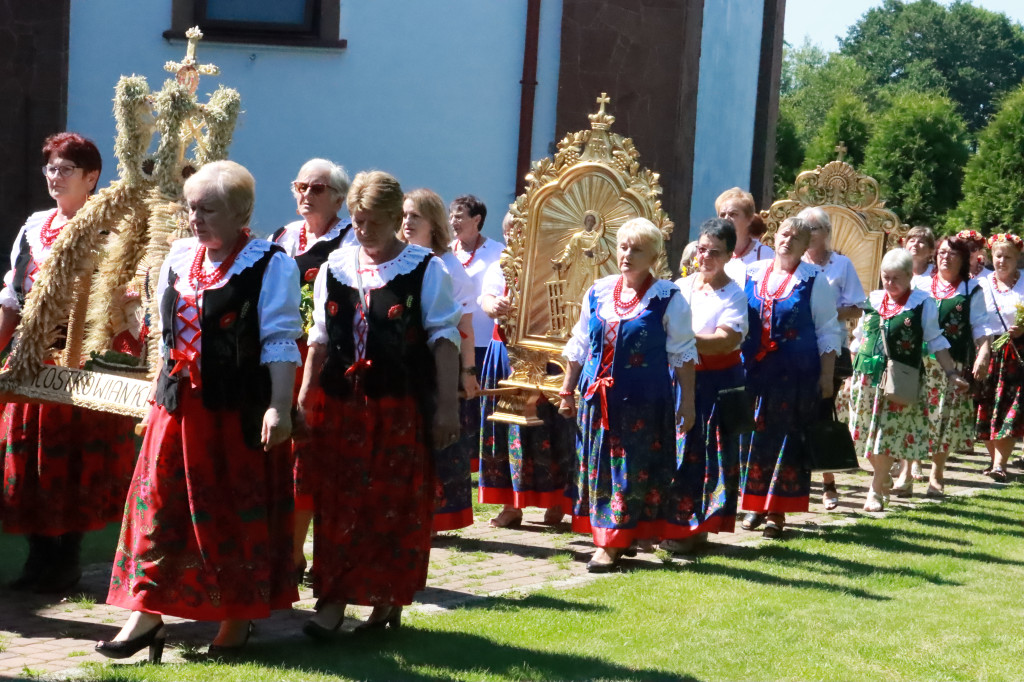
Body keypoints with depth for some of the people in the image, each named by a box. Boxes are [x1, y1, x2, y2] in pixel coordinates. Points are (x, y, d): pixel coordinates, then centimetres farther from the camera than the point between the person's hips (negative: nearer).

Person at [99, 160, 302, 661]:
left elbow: (279, 342, -12)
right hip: (179, 403, 6)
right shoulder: (179, 258, 11)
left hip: (239, 408, -6)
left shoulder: (269, 265, -7)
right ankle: (146, 611, 12)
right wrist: (159, 395, 19)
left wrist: (278, 407, -19)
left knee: (238, 509, 4)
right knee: (158, 501, 4)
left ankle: (238, 618, 19)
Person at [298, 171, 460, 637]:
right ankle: (334, 599, 7)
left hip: (401, 407, -3)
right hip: (341, 406, 3)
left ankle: (387, 598, 14)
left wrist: (447, 406, -9)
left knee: (395, 506, 2)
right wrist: (303, 400, 13)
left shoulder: (425, 269, -2)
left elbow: (443, 338, -4)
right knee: (338, 503, 2)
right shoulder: (334, 267, 10)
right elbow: (320, 338, 15)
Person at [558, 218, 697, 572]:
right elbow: (579, 346, 16)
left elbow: (682, 353, -2)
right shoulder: (598, 292, 9)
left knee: (633, 469, -2)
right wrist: (567, 390, 16)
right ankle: (609, 539, 17)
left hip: (644, 400, -4)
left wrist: (687, 401, -6)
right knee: (598, 467, 6)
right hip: (598, 397, 4)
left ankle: (612, 542, 4)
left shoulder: (668, 298, -3)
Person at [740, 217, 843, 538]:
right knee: (756, 436, 5)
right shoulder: (752, 273, 7)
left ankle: (777, 510, 6)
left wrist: (826, 375, -4)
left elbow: (828, 331, 1)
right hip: (756, 372, 3)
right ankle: (755, 503, 18)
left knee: (788, 437, 0)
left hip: (796, 376, -3)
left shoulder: (814, 280, -1)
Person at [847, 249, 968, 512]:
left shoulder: (923, 303, -1)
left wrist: (951, 373, 0)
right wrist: (849, 370, 15)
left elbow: (935, 342, 4)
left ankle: (876, 491, 6)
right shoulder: (872, 299, 10)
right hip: (867, 378, 4)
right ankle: (884, 479, 26)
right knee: (867, 436, 5)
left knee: (888, 437, -5)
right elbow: (859, 338, 17)